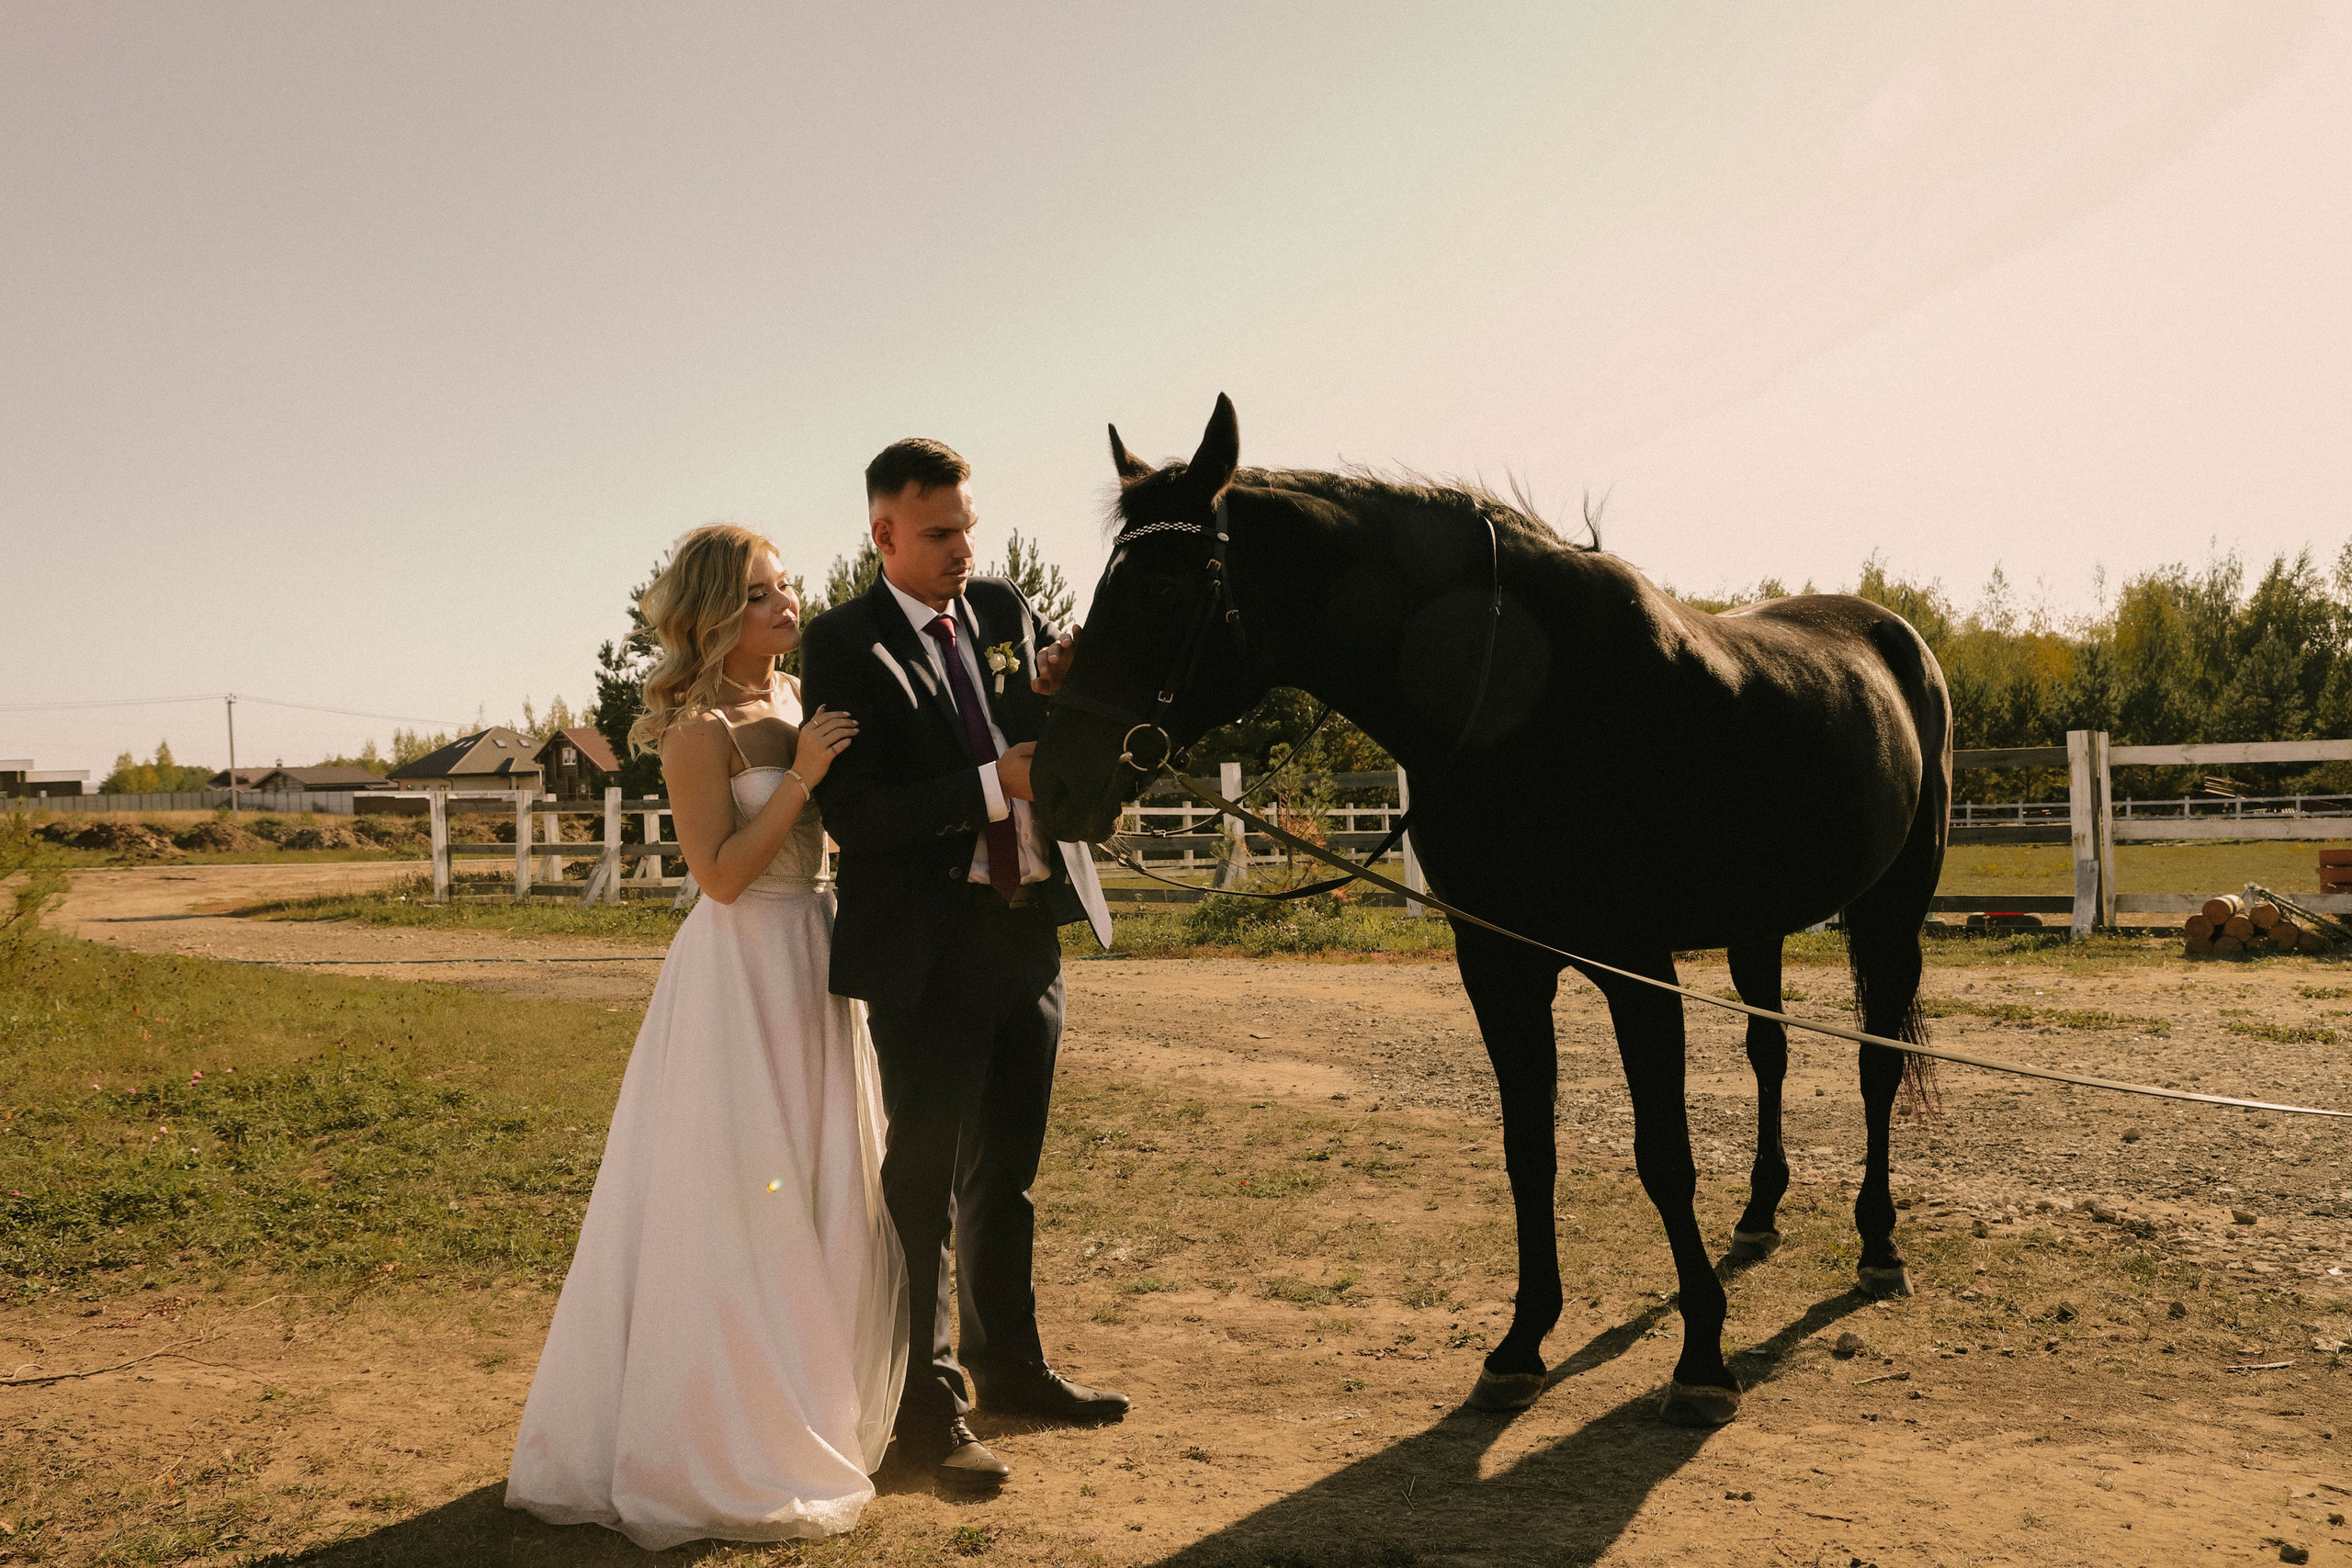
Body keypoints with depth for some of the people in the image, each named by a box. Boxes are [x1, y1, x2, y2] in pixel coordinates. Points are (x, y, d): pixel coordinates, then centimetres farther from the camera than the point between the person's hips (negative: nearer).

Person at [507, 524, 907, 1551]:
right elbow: (721, 873, -20)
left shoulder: (792, 706, 9)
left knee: (821, 1200, 16)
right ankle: (717, 1444, 14)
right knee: (734, 1206, 0)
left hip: (809, 963, 8)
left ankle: (802, 1413, 32)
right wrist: (800, 776, -20)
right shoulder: (700, 728, -14)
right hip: (742, 973, -8)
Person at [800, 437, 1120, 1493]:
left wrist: (1070, 690, -16)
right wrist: (994, 784, -25)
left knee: (1006, 1170, 19)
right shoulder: (844, 643, -9)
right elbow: (854, 815, -17)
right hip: (927, 948, -6)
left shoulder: (1006, 611, 7)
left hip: (1029, 928, 6)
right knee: (924, 1180, 4)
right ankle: (927, 1403, 17)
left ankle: (1007, 1364, 36)